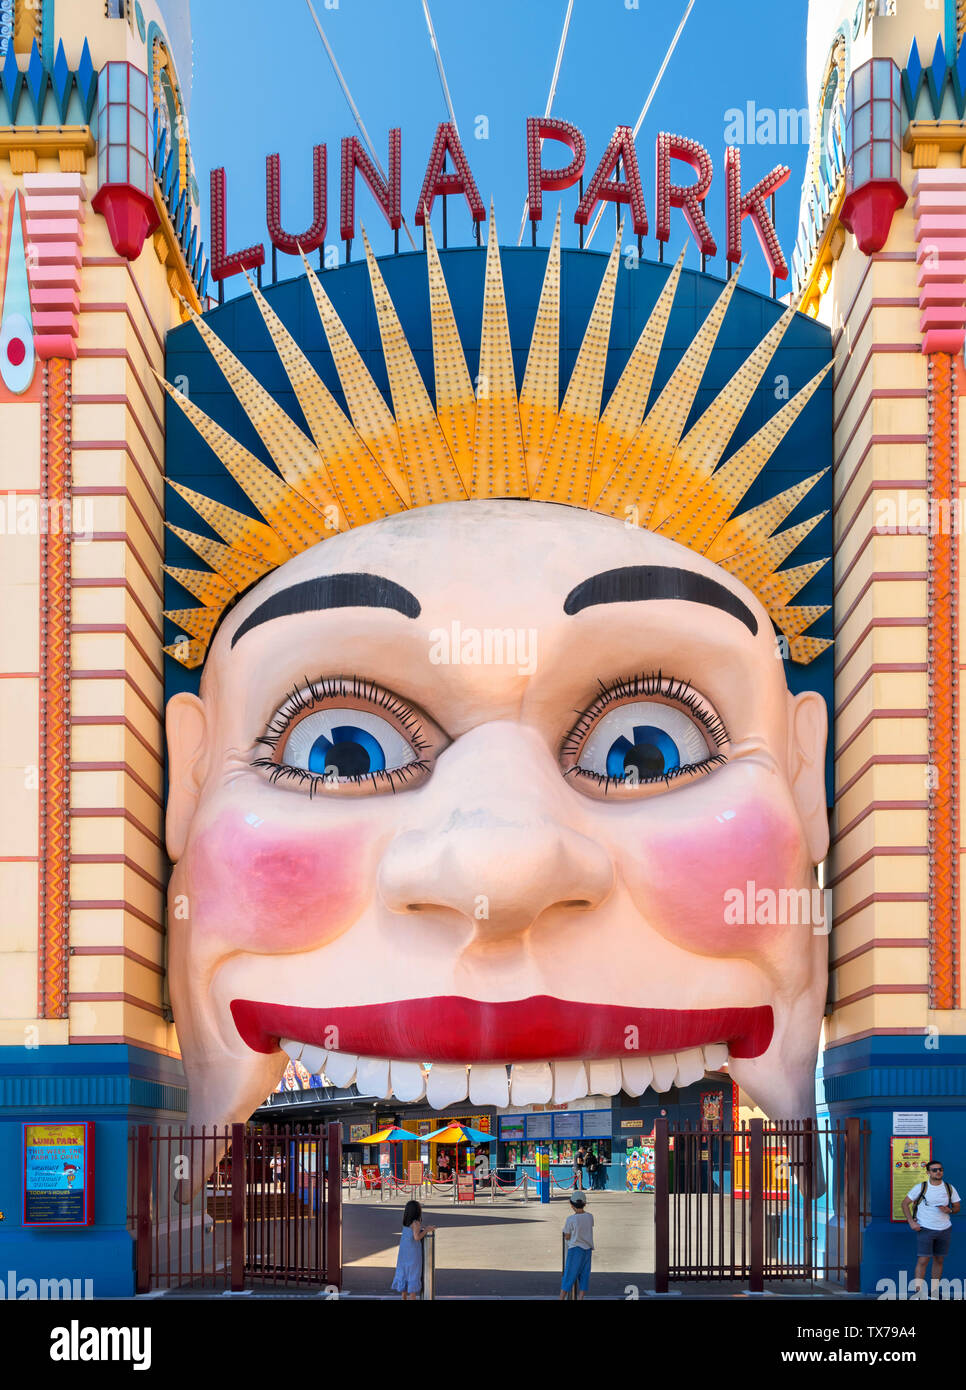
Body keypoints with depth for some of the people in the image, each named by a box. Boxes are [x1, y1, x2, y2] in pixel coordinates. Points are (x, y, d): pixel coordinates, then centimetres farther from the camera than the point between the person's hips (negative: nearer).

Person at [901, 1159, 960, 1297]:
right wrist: (911, 1222, -9)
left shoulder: (949, 1188, 5)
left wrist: (949, 1210, -11)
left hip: (943, 1229, 4)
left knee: (939, 1260, 8)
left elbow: (957, 1207, 13)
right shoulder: (921, 1187, -5)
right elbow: (905, 1203, 0)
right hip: (925, 1229, -4)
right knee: (923, 1260, -9)